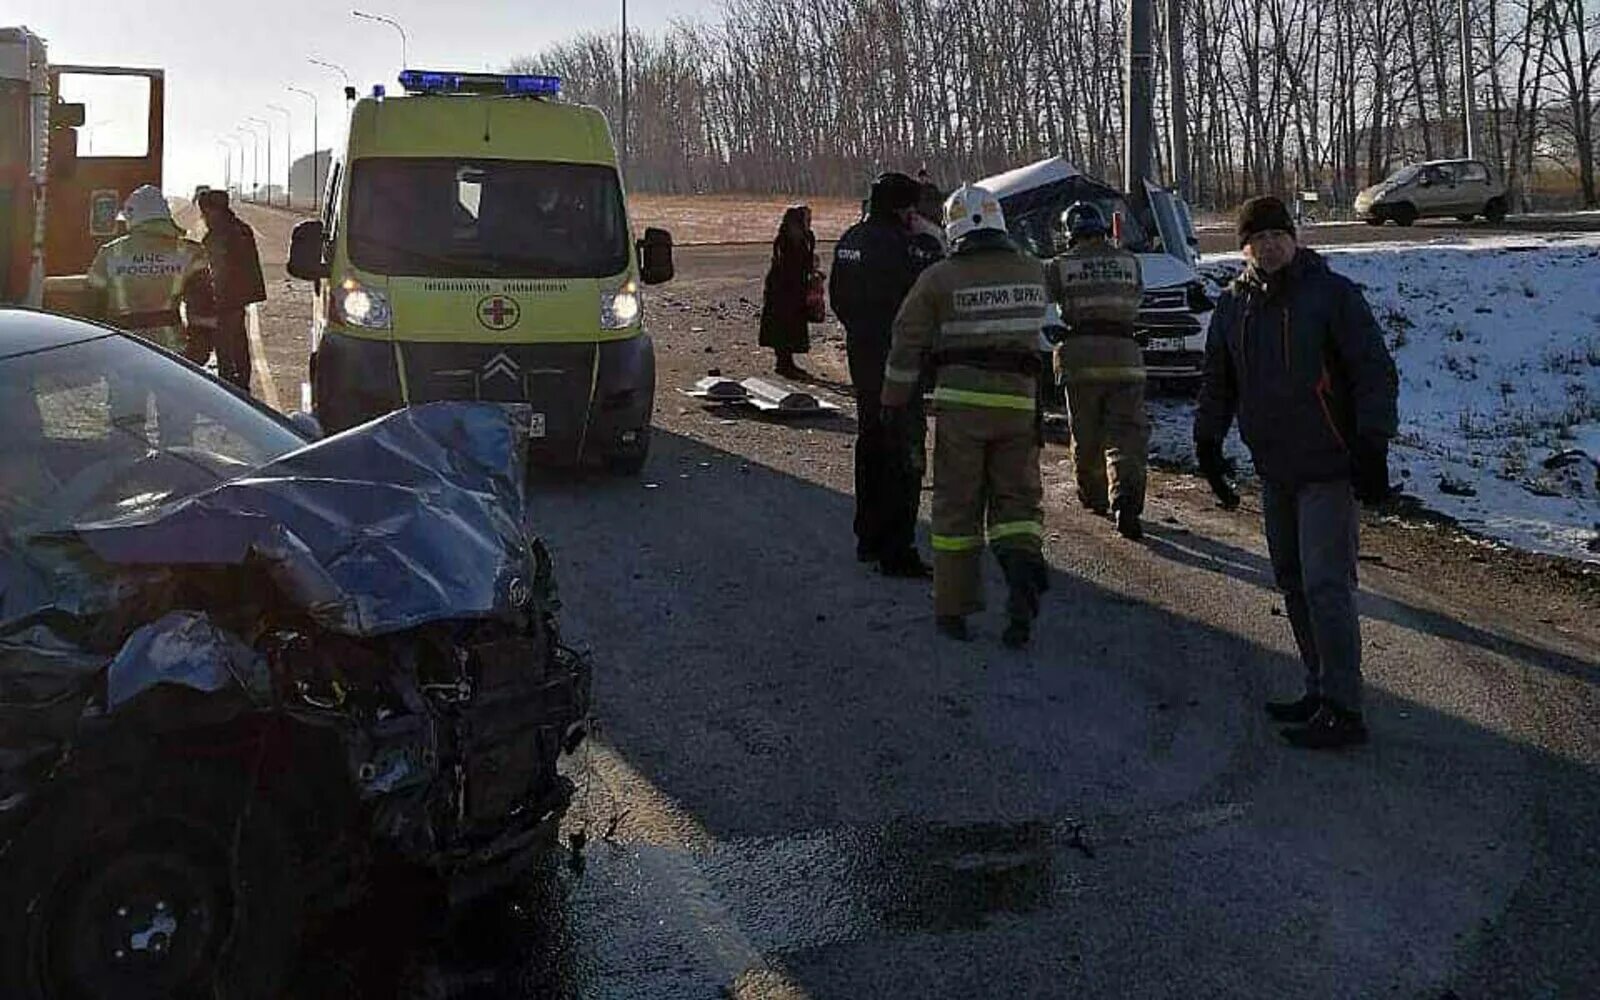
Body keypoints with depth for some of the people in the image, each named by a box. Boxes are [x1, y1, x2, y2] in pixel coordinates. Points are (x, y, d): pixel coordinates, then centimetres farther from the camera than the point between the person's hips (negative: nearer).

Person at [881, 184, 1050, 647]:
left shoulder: (940, 278, -6)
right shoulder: (1030, 271, 6)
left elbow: (908, 343, -2)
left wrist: (893, 402, 8)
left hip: (961, 401, -2)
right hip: (1019, 399, 2)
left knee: (957, 505, 6)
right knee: (1016, 498, 12)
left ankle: (953, 609, 11)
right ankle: (1023, 565, -15)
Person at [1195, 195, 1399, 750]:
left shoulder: (1332, 293, -8)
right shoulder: (1232, 305, 9)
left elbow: (1376, 372, -10)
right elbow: (1218, 383, 21)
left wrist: (1372, 445, -16)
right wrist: (1207, 444, 17)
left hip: (1328, 468, -7)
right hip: (1274, 470, 7)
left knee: (1326, 585, -10)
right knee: (1292, 582, 12)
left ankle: (1342, 712, -4)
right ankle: (1322, 691, 24)